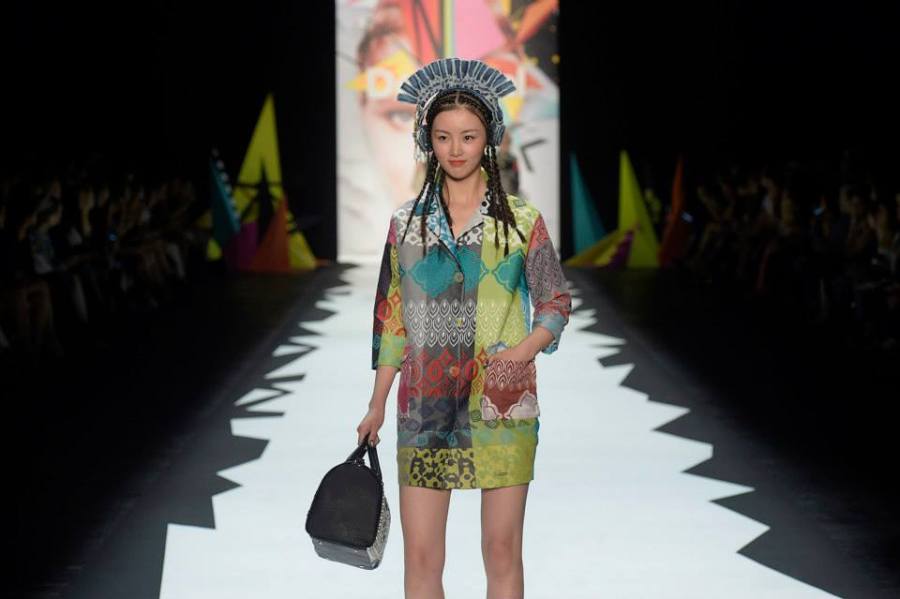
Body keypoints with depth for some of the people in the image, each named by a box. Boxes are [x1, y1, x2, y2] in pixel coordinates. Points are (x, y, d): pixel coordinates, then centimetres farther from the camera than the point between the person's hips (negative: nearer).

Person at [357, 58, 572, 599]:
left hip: (503, 405, -1)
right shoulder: (406, 222, 7)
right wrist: (377, 406, 11)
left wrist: (525, 351, -14)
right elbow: (392, 320, 12)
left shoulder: (521, 220, 2)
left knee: (503, 553, 3)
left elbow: (557, 303, 6)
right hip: (426, 405, 1)